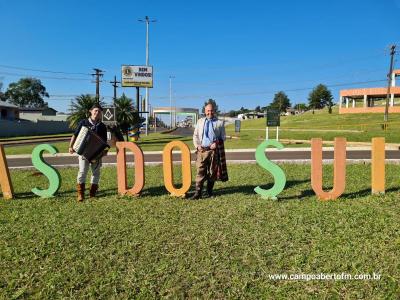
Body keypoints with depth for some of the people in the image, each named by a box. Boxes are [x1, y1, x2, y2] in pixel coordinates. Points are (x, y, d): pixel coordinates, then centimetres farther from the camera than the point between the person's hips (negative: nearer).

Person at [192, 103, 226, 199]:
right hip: (202, 150, 1)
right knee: (200, 171, -6)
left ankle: (209, 191, 17)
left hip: (213, 150, -1)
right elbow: (195, 135, 15)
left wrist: (217, 143, -10)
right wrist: (197, 145, -1)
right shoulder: (200, 121, 17)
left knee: (212, 172, 5)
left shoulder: (219, 123, 10)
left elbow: (223, 137, 8)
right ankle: (198, 192, -5)